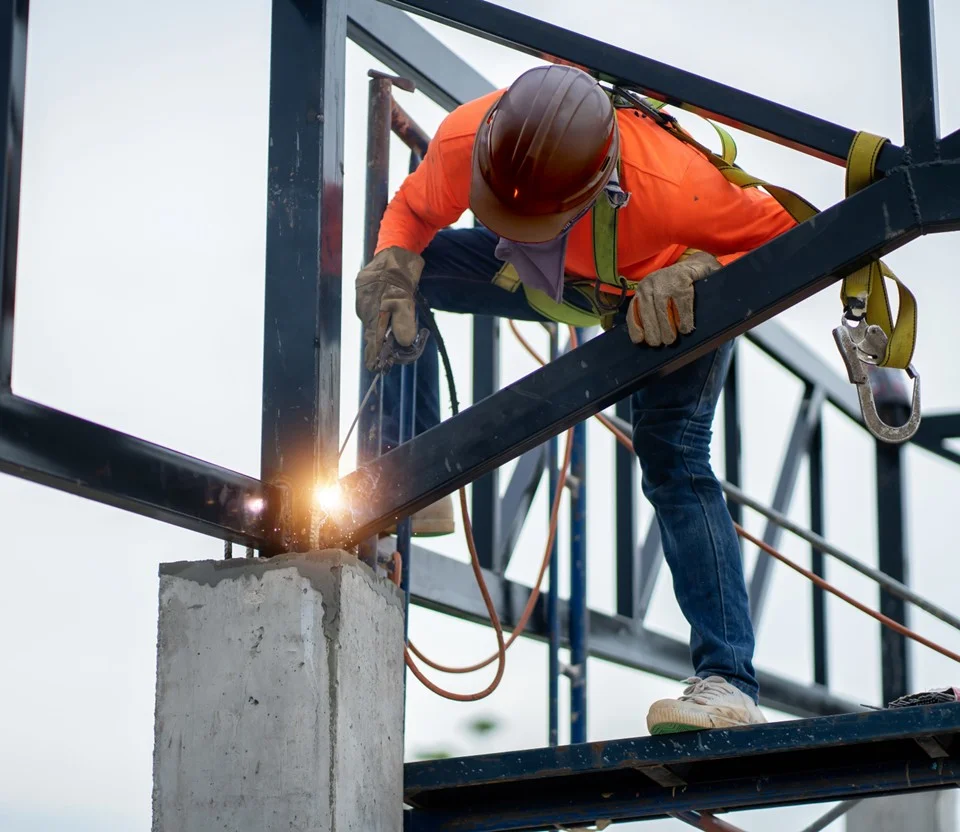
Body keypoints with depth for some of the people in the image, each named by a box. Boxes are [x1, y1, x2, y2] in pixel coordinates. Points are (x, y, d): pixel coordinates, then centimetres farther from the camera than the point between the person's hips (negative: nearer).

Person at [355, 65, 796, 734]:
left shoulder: (668, 184, -46)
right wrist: (393, 266, -32)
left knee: (674, 461, -21)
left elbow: (785, 240, -28)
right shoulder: (464, 141, -35)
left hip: (672, 295, -5)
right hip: (554, 278, 5)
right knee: (400, 274, -9)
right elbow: (412, 210, -10)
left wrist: (702, 275, -47)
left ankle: (729, 684, -22)